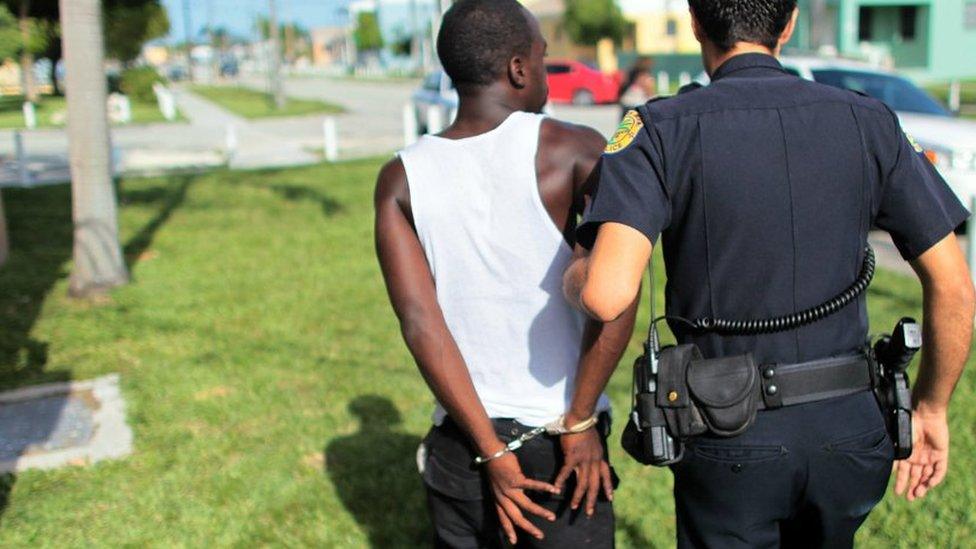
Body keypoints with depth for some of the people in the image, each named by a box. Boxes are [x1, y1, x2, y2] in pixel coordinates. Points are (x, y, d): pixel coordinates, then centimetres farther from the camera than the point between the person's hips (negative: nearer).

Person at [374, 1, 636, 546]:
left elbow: (420, 323, -8)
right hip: (561, 447, -3)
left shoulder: (401, 179, 0)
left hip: (459, 444, 3)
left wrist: (491, 453, -7)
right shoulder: (577, 150, -9)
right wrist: (580, 422, -12)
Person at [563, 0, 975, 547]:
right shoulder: (868, 122, 0)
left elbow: (607, 296, -25)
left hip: (731, 444, -3)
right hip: (849, 431, 4)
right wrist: (931, 409, 14)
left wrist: (574, 272, -1)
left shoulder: (663, 130, -10)